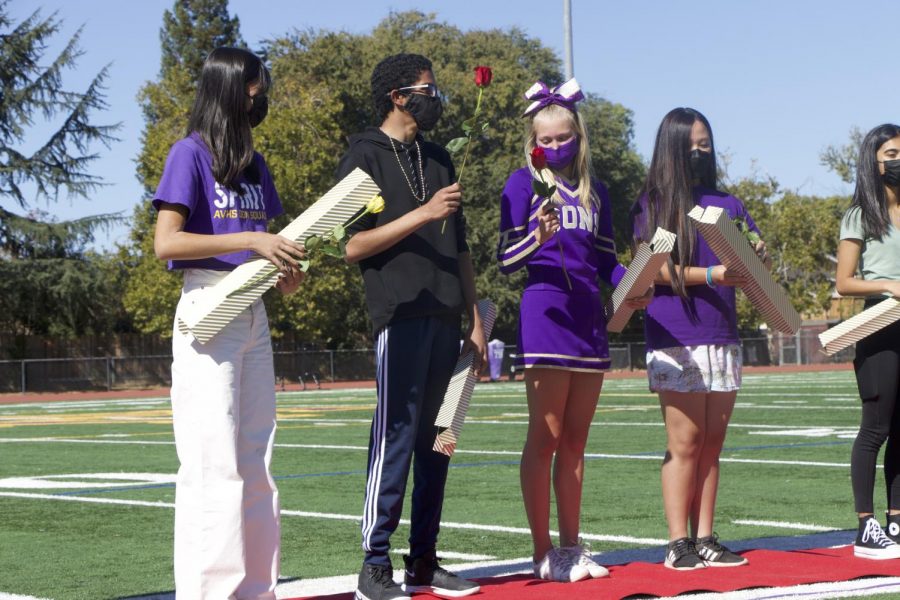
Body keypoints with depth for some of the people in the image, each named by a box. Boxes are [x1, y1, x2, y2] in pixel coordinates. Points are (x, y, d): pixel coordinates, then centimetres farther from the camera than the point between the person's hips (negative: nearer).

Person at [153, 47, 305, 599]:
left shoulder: (255, 164, 17)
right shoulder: (191, 154, -5)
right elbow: (167, 242, -15)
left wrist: (288, 270, -3)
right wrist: (250, 242, -20)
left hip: (254, 314, 8)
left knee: (257, 464, 8)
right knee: (214, 465, -10)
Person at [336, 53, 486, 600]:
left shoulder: (438, 158, 21)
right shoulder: (366, 155, 1)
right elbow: (354, 246, -8)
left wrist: (475, 320, 16)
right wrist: (423, 214, -14)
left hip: (444, 317, 7)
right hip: (401, 314, -7)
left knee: (435, 442, 6)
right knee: (396, 438, -10)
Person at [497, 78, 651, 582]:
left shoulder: (595, 192, 17)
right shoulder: (525, 183, 0)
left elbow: (607, 261, 17)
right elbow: (507, 258, -6)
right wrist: (538, 237, -26)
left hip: (590, 321, 6)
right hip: (546, 318, -6)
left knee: (576, 441, 10)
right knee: (546, 437, -5)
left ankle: (571, 547, 17)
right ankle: (544, 554, -1)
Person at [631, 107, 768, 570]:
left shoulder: (727, 204, 17)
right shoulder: (654, 204, 1)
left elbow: (760, 260, 14)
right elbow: (656, 270, -9)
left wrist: (759, 259, -9)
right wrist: (710, 276, -20)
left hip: (722, 336, 5)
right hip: (676, 337, -5)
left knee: (712, 442, 6)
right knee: (686, 442, -6)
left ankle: (705, 539, 10)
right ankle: (678, 544, -2)